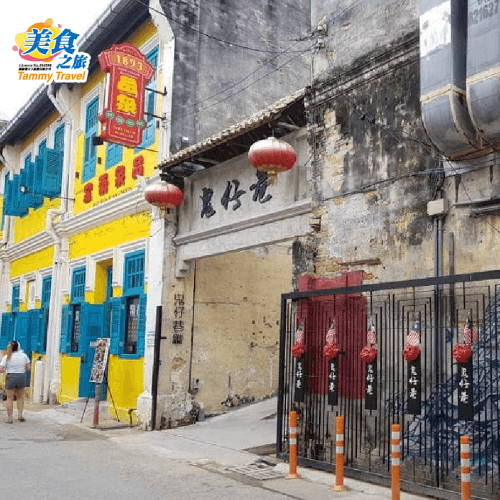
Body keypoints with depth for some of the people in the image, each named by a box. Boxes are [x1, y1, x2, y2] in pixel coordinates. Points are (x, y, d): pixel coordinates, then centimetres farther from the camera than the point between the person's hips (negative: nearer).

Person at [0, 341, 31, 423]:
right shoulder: (24, 355, 1)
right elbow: (29, 368, 2)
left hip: (10, 378, -2)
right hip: (22, 377, 2)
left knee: (10, 398, 8)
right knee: (20, 397, 18)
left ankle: (9, 418, 8)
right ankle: (20, 415, 15)